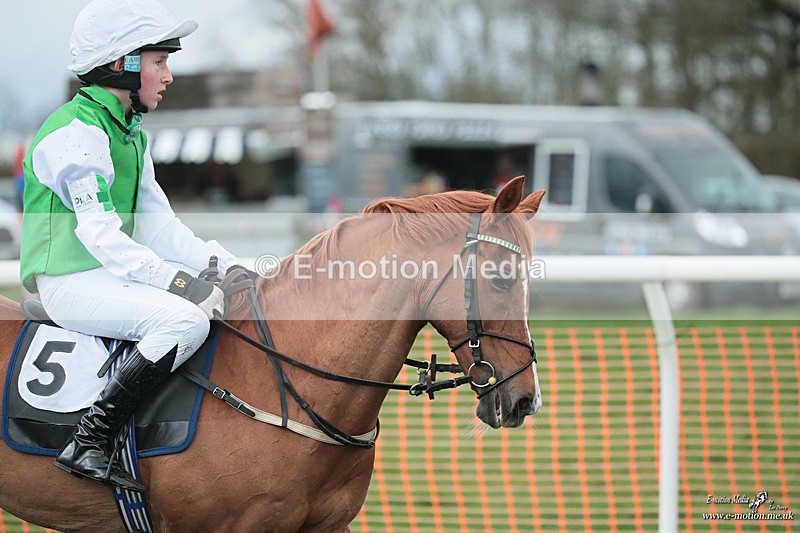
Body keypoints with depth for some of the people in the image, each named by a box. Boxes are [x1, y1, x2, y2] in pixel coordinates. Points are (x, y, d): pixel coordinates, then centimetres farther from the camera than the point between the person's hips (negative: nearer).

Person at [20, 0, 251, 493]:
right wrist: (176, 280, -32)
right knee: (185, 318, -30)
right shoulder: (74, 133, -16)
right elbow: (99, 233, -25)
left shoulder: (131, 135, 16)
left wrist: (227, 265, -1)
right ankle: (89, 443, -28)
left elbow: (159, 225, 12)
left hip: (117, 272, 10)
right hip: (71, 282, -10)